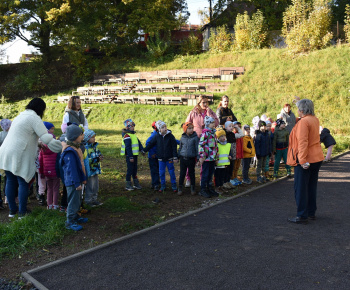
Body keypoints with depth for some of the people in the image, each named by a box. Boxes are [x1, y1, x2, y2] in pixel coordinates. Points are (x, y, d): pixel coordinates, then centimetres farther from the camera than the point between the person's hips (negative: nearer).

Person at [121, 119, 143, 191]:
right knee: (130, 169, -2)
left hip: (135, 155, 9)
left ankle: (136, 183, 25)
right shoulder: (127, 135, -15)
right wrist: (130, 157, -22)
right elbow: (128, 147, -19)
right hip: (130, 156, -9)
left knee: (135, 169, 15)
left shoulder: (133, 134, 14)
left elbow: (138, 143, 16)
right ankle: (128, 185, 9)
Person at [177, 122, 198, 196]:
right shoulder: (182, 138, 3)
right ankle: (180, 188, 16)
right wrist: (178, 156, 14)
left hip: (191, 158, -2)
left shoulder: (195, 137, -5)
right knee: (182, 173, 6)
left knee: (191, 173, 9)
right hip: (183, 158, 2)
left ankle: (193, 189, 22)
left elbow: (197, 148, -3)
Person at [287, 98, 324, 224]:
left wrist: (303, 160, -27)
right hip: (317, 158, 9)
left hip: (305, 161, -9)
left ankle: (302, 216, 0)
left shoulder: (303, 122, -18)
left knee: (300, 188, -3)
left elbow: (302, 142, -25)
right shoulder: (315, 120, 9)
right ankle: (311, 212, 25)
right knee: (311, 186, 16)